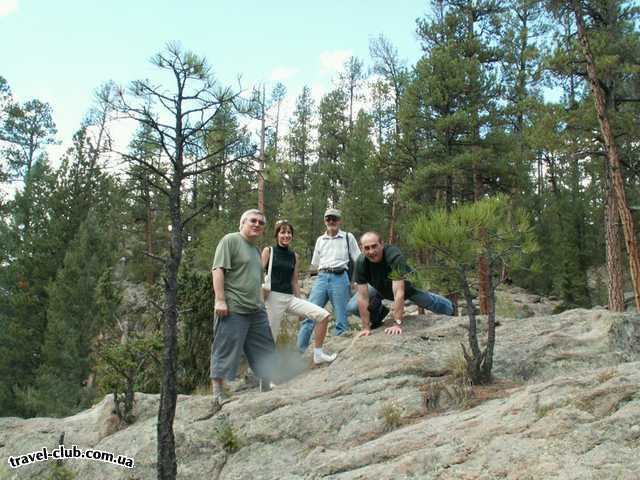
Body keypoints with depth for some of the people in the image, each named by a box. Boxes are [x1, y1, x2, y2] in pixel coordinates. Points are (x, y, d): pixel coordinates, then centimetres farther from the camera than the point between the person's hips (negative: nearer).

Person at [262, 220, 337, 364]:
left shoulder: (294, 256, 13)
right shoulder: (268, 251, 1)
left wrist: (300, 307, 16)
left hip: (290, 298, 5)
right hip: (273, 298, -4)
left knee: (323, 315, -8)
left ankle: (318, 355, 1)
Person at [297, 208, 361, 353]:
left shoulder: (348, 238, 8)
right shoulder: (320, 240, 17)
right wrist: (324, 272, 9)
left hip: (340, 278, -2)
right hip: (321, 278, 3)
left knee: (341, 321, -1)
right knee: (309, 316, -6)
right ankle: (300, 351, -4)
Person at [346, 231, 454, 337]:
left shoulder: (394, 256, -41)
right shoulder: (361, 263, -32)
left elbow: (398, 292, -44)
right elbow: (363, 296, -29)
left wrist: (397, 324, -48)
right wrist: (366, 327, -31)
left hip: (404, 284, -2)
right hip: (379, 288, 2)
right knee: (351, 308, -11)